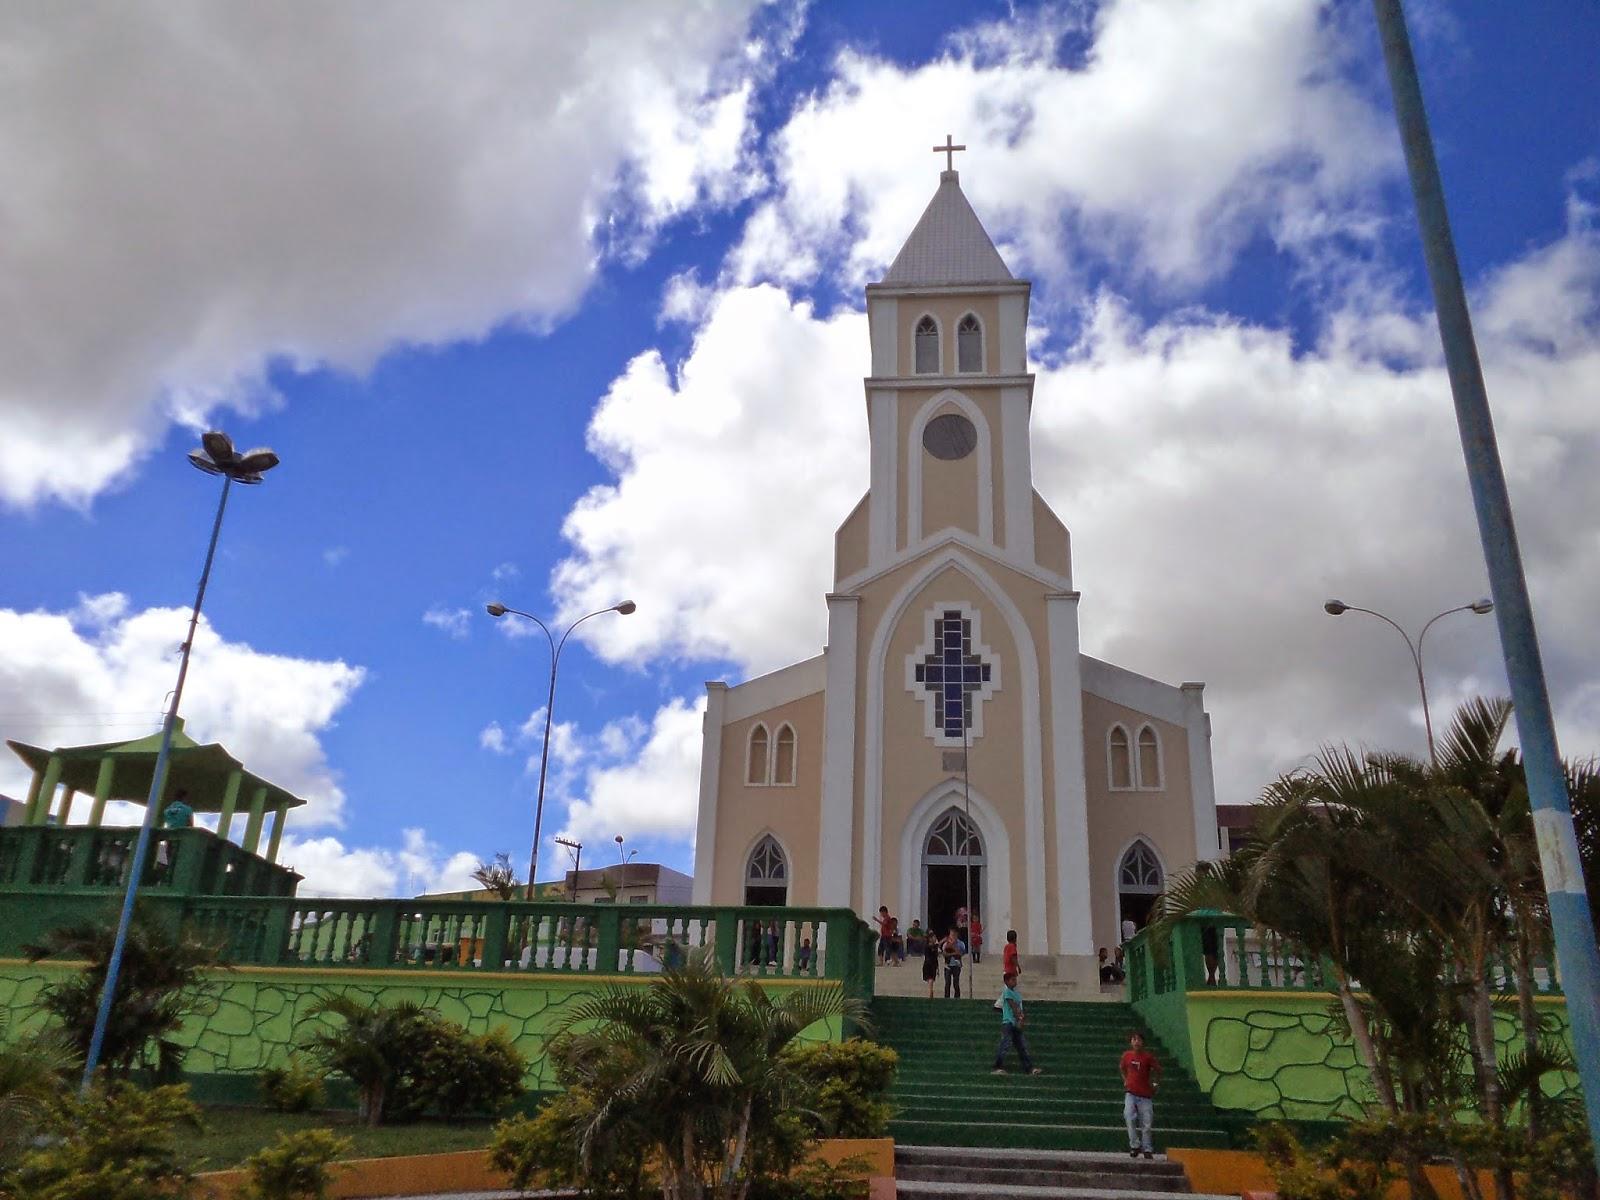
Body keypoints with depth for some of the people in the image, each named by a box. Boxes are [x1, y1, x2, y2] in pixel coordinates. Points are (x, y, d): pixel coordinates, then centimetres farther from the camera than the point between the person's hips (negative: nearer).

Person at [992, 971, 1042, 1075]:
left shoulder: (1017, 993, 17)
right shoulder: (1007, 992, -6)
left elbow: (1019, 1008, 10)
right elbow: (1013, 1006, -14)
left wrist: (1022, 1017, -9)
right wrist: (1019, 1018, -19)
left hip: (1016, 1024, 8)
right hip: (1008, 1022, -8)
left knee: (1022, 1046, 10)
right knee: (1004, 1044, -11)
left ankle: (1030, 1068, 12)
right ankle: (998, 1068, -7)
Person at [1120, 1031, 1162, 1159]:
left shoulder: (1148, 1056, -7)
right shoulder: (1126, 1055, 2)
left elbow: (1158, 1069, 7)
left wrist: (1156, 1083, 4)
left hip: (1145, 1095, -1)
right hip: (1130, 1093, 1)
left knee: (1146, 1124, 2)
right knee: (1129, 1117, -18)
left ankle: (1147, 1150, 16)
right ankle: (1134, 1145, -8)